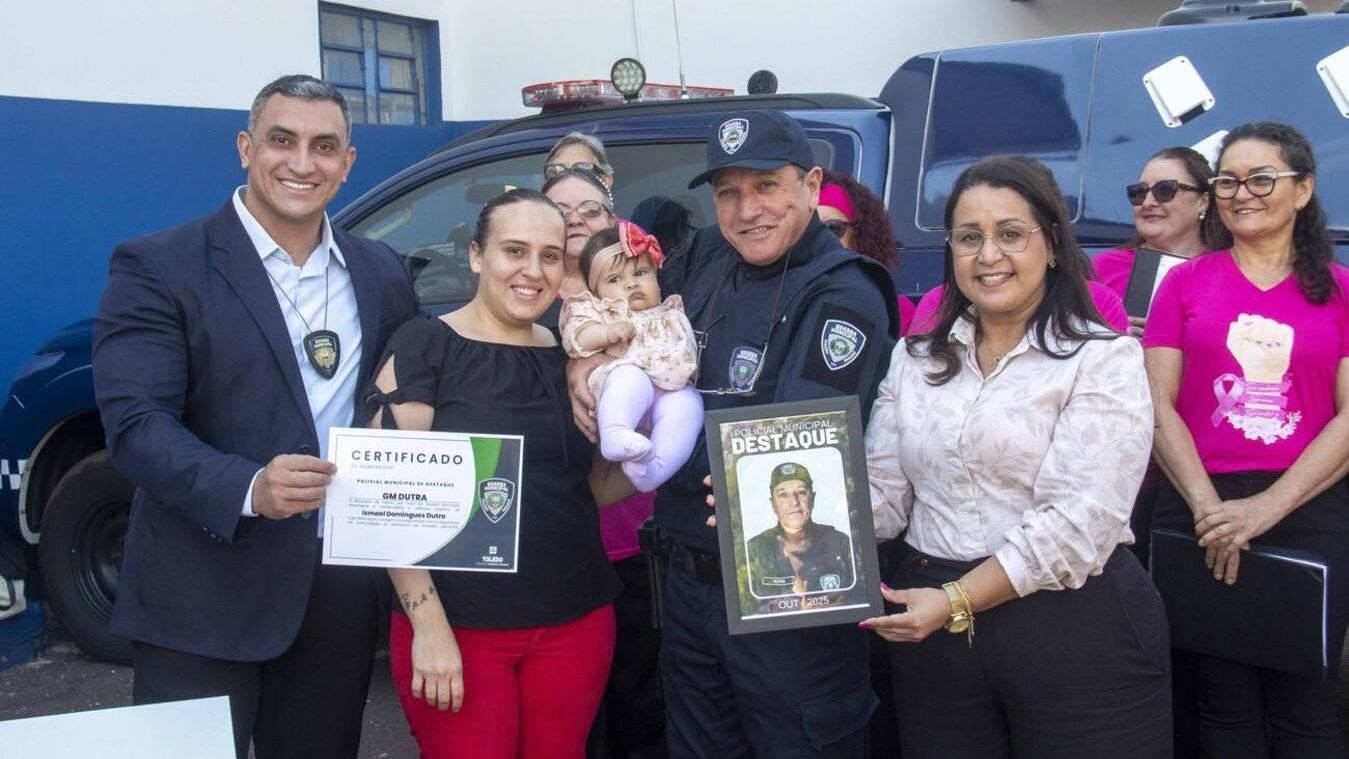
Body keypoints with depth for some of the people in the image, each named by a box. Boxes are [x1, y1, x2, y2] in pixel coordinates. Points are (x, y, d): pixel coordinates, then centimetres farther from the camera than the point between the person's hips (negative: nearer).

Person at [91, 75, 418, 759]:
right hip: (205, 598, -4)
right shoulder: (159, 267, -6)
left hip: (344, 587, 5)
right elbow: (135, 423, -15)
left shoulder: (381, 272, 9)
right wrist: (248, 489, -31)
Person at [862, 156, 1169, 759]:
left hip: (1075, 625, -4)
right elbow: (883, 494, 3)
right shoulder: (916, 358, 9)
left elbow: (1079, 521, -16)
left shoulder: (1103, 358, -6)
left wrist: (956, 601, -20)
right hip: (933, 629, 4)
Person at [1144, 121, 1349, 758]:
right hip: (1201, 509, 1)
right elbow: (1158, 406, 0)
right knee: (1224, 705, 10)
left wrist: (1268, 506, -14)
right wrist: (1208, 508, -11)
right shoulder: (1185, 282, 7)